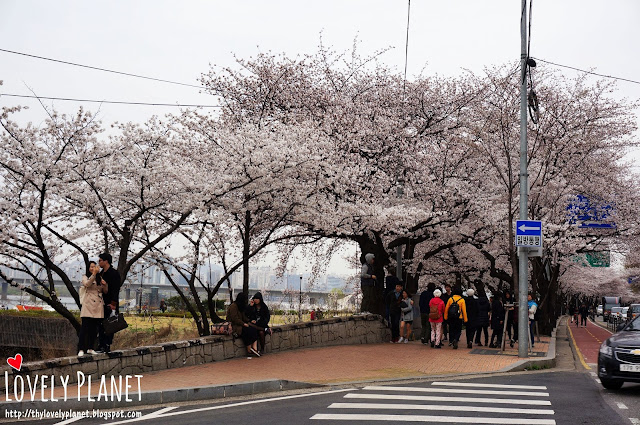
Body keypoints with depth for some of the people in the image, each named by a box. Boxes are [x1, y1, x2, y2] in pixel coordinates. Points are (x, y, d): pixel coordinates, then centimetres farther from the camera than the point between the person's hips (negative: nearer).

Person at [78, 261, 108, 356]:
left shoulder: (99, 278, 18)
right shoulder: (85, 277, 6)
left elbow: (105, 291, 14)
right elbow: (87, 284, -17)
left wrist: (105, 285, -7)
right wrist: (94, 274, -26)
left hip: (98, 306, 5)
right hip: (88, 305, -5)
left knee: (94, 329, 6)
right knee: (84, 327, -11)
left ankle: (90, 348, 13)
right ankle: (81, 349, -13)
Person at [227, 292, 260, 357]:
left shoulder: (241, 306, 18)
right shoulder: (233, 306, -12)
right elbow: (235, 319, -18)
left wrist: (250, 321, 5)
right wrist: (243, 324, -18)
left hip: (240, 324, 9)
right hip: (233, 326, -9)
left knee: (254, 329, -16)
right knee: (248, 330, -30)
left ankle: (254, 348, -28)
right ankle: (249, 351, -20)